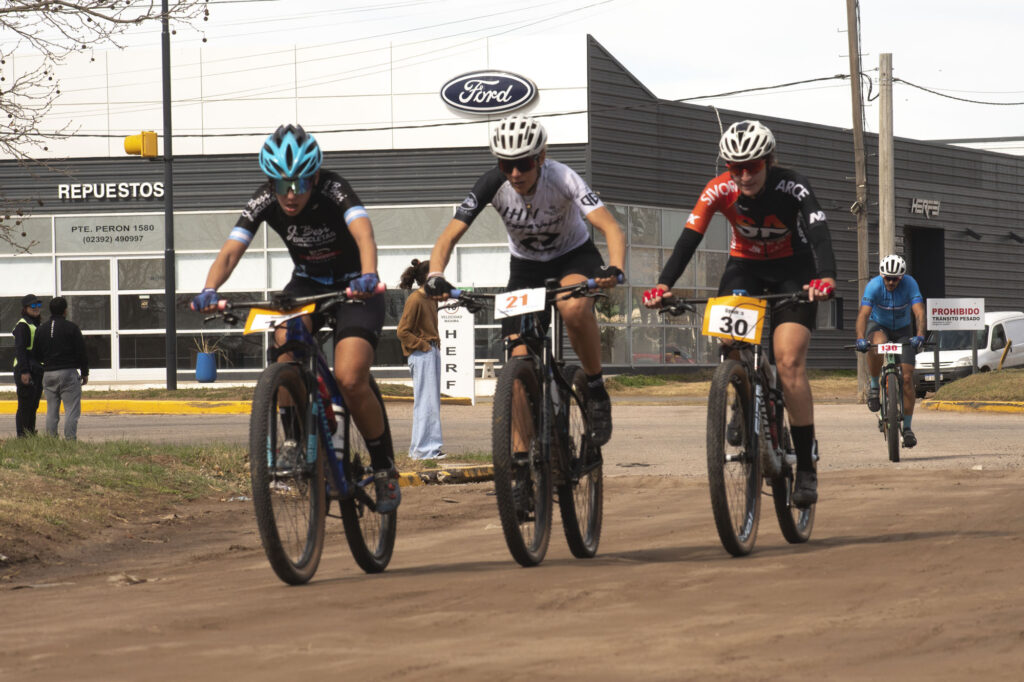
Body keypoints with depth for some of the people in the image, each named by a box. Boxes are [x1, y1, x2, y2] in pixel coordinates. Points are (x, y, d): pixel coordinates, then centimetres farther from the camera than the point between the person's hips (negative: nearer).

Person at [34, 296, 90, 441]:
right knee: (71, 410, -4)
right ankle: (70, 440, -12)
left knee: (51, 411, 9)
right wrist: (84, 373, 3)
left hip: (48, 373, 5)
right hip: (68, 372, -5)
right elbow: (81, 353, -5)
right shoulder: (71, 328, -5)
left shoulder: (41, 330, 8)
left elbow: (37, 355, 11)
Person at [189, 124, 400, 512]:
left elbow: (364, 235, -45)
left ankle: (385, 468, -1)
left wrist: (368, 276, -65)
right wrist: (209, 291, -49)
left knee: (349, 380, -23)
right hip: (307, 284, 3)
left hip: (352, 288, -3)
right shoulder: (264, 202, -18)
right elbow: (231, 251, -29)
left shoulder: (334, 191, -28)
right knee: (286, 336, -31)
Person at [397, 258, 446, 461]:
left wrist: (436, 345, 13)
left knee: (433, 402, 11)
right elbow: (403, 332, -15)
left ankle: (431, 447, 16)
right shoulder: (415, 300, -13)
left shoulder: (430, 299, 14)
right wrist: (423, 345, -15)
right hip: (421, 355, -10)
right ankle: (422, 449, -6)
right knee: (426, 401, -8)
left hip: (432, 352, 10)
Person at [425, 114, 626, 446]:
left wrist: (614, 270, -57)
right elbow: (449, 236, -25)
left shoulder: (562, 178, -29)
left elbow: (611, 228, -37)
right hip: (526, 267, 3)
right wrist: (435, 276, -45)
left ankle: (596, 389, -17)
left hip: (573, 257, -3)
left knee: (574, 307, -38)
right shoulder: (493, 184, -23)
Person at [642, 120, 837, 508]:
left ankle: (806, 468, -12)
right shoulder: (719, 191, -20)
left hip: (792, 271, -3)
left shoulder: (792, 188, -26)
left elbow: (819, 232, -40)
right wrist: (663, 285, -43)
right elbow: (689, 238, -28)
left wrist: (825, 276, -59)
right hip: (745, 267, 3)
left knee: (789, 360, -18)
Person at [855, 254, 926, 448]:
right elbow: (864, 313, -34)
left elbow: (919, 312, -33)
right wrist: (861, 338, -50)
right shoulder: (874, 285, -25)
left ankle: (907, 428, 0)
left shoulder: (910, 284, -24)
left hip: (903, 330, 1)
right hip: (879, 326, -1)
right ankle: (873, 386, -15)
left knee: (907, 378, -9)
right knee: (877, 345, -39)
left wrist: (919, 335, -50)